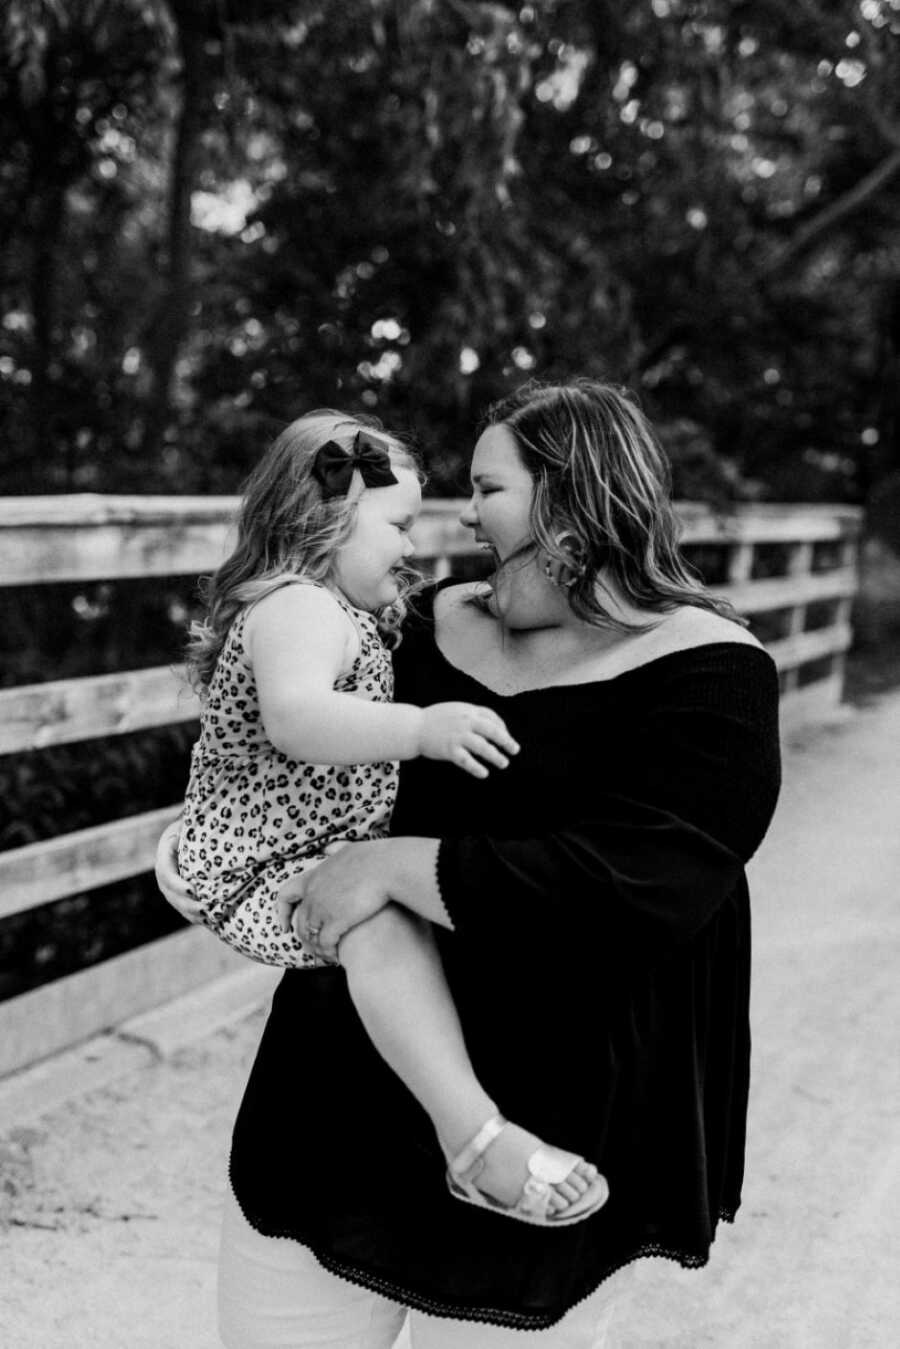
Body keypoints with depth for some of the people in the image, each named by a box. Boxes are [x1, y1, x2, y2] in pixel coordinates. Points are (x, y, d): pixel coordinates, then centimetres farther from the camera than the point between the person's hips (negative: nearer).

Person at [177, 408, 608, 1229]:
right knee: (383, 914, -34)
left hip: (332, 856, 11)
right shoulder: (298, 610, -20)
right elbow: (295, 717, -41)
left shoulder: (335, 611, 15)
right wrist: (420, 729, -49)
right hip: (268, 875, -11)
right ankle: (474, 1140, -39)